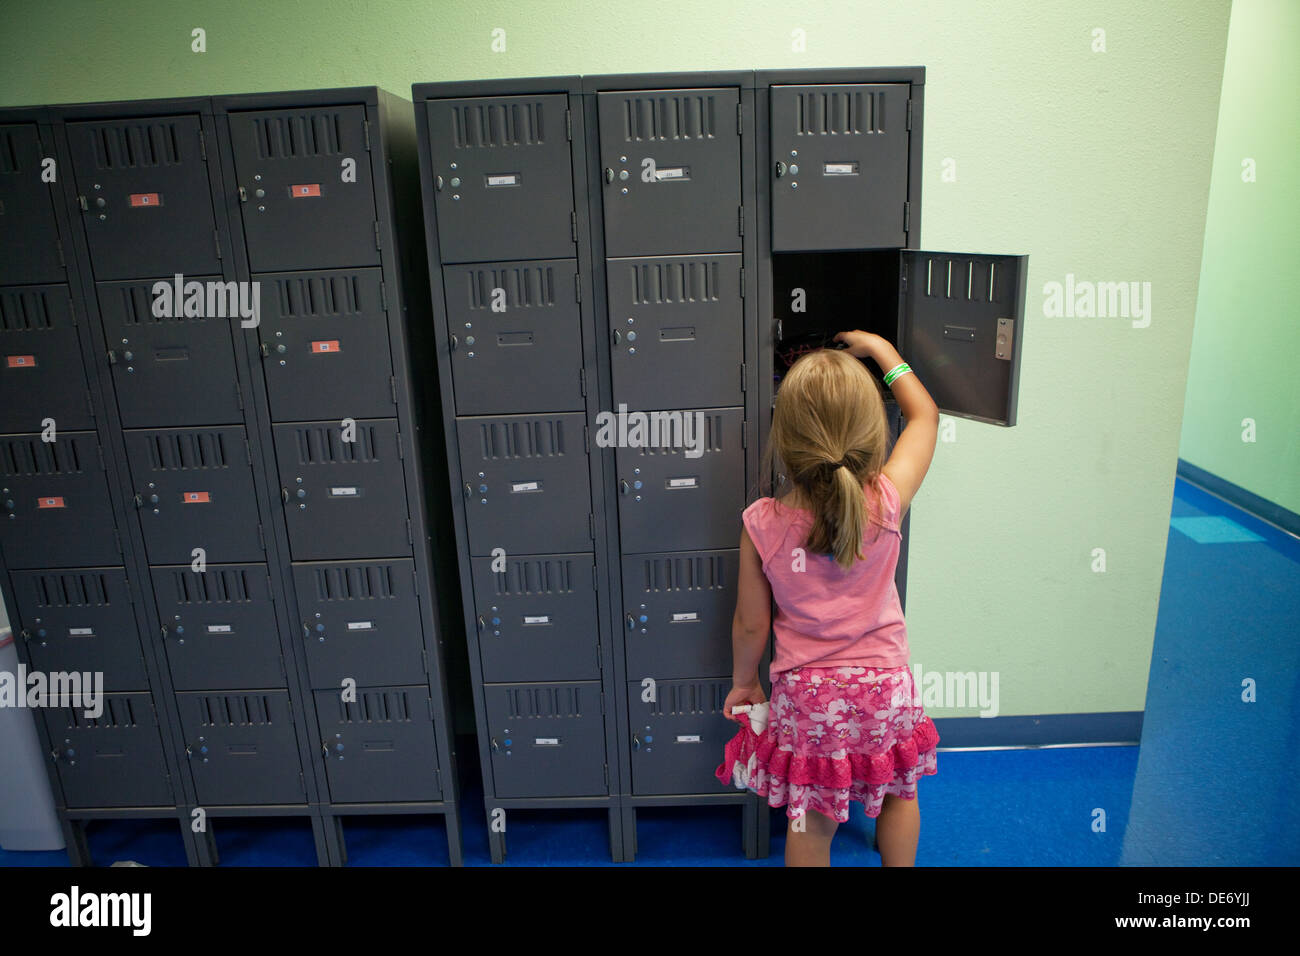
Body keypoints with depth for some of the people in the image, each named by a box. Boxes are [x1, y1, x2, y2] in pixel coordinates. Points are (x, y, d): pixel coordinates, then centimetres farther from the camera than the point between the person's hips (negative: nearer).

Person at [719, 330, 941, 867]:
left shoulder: (763, 524, -19)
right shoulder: (887, 502, -19)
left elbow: (750, 625, -7)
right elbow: (925, 414, 0)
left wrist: (743, 682, 12)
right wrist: (879, 348, 11)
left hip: (805, 692, -1)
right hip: (883, 684, 1)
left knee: (810, 822, 18)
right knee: (899, 793, 28)